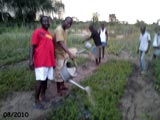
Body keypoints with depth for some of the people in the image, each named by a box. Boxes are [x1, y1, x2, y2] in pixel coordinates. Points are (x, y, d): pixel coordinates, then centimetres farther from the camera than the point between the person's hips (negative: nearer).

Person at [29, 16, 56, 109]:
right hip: (40, 61, -7)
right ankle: (37, 101, 6)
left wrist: (53, 61, 20)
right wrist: (31, 60, -17)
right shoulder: (37, 32, -4)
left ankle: (43, 96, 27)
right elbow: (32, 47, -9)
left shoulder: (50, 34, 17)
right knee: (40, 80, -5)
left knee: (46, 79, 12)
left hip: (49, 61, 7)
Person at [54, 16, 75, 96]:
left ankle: (62, 86, 35)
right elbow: (61, 43, -34)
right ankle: (58, 89, 15)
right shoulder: (59, 30, -23)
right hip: (59, 54, -10)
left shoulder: (64, 30, 8)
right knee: (59, 72, 1)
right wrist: (69, 53, -43)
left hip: (63, 54, 10)